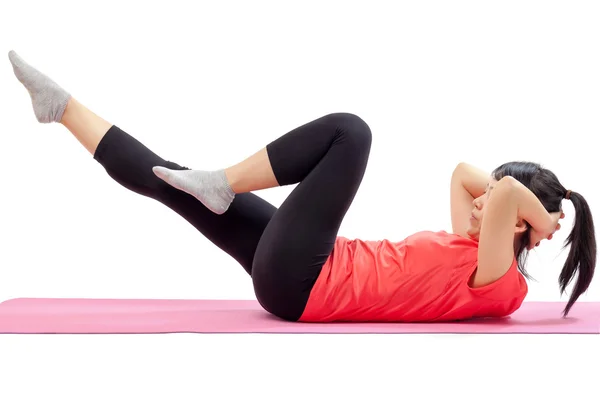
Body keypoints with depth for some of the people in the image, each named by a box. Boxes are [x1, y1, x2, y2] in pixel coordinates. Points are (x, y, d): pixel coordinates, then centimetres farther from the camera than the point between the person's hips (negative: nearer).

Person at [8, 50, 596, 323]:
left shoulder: (497, 283, -13)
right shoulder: (474, 253, 14)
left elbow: (505, 192, -30)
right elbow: (463, 173, 24)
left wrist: (541, 217, -12)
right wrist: (501, 192, 12)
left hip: (300, 284, -9)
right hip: (307, 276, 9)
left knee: (348, 131, -14)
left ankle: (220, 185, -6)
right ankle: (63, 107, 21)